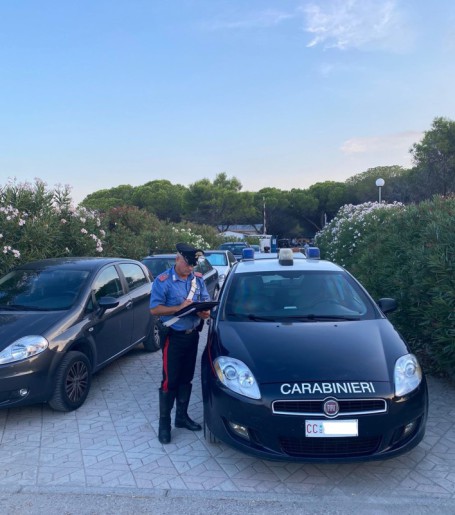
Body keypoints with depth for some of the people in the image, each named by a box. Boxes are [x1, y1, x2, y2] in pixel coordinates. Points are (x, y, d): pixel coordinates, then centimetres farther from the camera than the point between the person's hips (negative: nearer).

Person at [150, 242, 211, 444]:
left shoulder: (198, 279, 4)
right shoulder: (163, 281, -12)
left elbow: (206, 301, 9)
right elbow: (154, 309, -16)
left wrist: (205, 312, -15)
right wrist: (180, 308, -25)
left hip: (192, 335, 5)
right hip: (174, 337, -5)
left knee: (186, 379, 15)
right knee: (170, 380, 0)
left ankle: (182, 416, 30)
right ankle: (164, 423, 15)